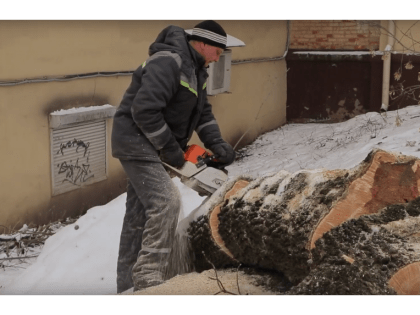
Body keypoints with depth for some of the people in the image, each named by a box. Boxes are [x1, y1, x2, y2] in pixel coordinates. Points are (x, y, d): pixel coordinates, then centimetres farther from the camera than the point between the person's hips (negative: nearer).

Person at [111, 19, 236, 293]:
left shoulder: (195, 70, 12)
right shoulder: (168, 62, -20)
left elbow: (203, 112, 14)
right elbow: (145, 110, -28)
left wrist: (217, 144, -3)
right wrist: (172, 151, -21)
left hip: (150, 145, 11)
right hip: (136, 140, -10)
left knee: (140, 214, 14)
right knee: (166, 200, -21)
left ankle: (128, 286, 23)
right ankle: (148, 276, -17)